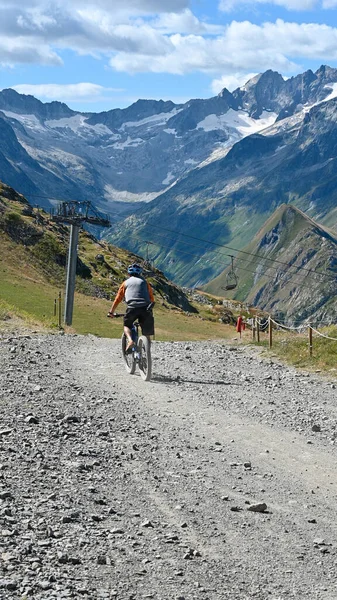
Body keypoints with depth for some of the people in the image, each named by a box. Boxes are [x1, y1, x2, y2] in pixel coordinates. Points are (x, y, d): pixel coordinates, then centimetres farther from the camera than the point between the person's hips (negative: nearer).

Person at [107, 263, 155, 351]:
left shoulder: (126, 282, 21)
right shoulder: (144, 282, 24)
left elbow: (118, 299, 22)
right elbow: (152, 298, 25)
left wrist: (111, 312, 29)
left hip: (132, 308, -1)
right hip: (146, 308, 1)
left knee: (126, 325, 22)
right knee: (147, 335, 10)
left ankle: (130, 340, -4)